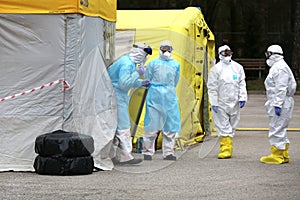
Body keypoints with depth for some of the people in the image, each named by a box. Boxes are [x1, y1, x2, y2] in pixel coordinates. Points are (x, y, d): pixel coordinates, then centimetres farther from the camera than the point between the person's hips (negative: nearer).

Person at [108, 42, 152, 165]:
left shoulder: (130, 62, 13)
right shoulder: (127, 64, -20)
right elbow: (124, 84, -26)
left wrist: (141, 83, 17)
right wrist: (137, 73, -21)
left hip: (120, 96, 11)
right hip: (117, 96, -11)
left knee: (116, 126, 13)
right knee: (123, 126, -9)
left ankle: (111, 155, 18)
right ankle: (125, 156, -7)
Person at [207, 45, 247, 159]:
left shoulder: (238, 67, 9)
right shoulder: (216, 69, -3)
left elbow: (242, 84, 11)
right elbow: (212, 87, -4)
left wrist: (242, 98, 0)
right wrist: (214, 103, -9)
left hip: (234, 103, 4)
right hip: (221, 103, -4)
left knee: (231, 127, 8)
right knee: (223, 127, -5)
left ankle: (227, 149, 18)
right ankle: (226, 149, -4)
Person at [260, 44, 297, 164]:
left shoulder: (280, 68, -15)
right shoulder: (276, 67, 19)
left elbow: (281, 88, -22)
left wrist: (278, 105, -24)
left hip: (280, 103, -11)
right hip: (277, 103, 11)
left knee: (277, 129, -7)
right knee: (280, 129, 15)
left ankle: (277, 156, -4)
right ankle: (284, 155, 20)